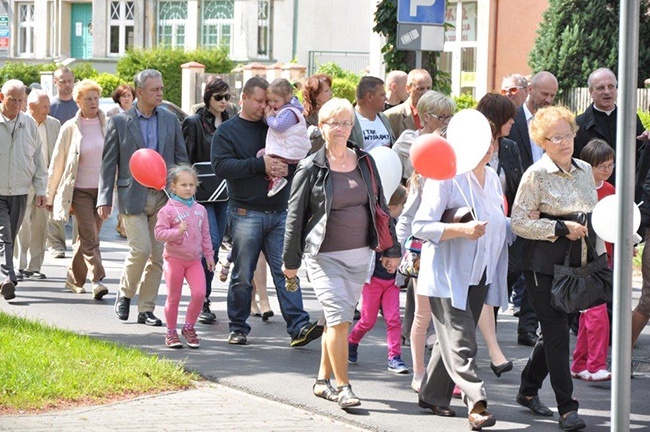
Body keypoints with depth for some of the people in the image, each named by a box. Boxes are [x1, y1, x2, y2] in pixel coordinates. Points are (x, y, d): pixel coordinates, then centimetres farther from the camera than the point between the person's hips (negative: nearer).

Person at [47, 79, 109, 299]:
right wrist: (50, 195, 6)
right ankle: (97, 281, -17)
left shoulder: (108, 126, 2)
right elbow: (57, 163, 3)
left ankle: (74, 279, 25)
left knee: (87, 237, 11)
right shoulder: (70, 128, -2)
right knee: (89, 238, -12)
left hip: (103, 188, 3)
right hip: (80, 190, -3)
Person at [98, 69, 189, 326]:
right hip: (133, 196, -3)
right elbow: (108, 164, 0)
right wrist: (104, 200, -6)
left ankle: (146, 309, 11)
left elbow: (181, 158, 12)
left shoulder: (170, 120, 8)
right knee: (141, 249, -14)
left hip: (164, 196, 3)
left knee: (158, 255, 3)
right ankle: (125, 293, 11)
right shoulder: (120, 122, 0)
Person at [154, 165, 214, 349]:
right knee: (173, 297, 4)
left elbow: (205, 235, 15)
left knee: (199, 293, -10)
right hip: (174, 258, -4)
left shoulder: (200, 210, 8)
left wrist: (209, 255, 15)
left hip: (194, 259, 4)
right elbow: (159, 233, -13)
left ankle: (189, 327, 8)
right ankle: (171, 332, 16)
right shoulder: (168, 210, -8)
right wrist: (177, 232, -26)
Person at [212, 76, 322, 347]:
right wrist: (260, 165, -19)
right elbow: (221, 166, -12)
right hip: (246, 214, -3)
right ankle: (238, 328, 14)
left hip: (280, 213, 3)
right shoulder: (227, 131, 3)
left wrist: (286, 167, -7)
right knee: (242, 276, 3)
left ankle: (299, 327, -11)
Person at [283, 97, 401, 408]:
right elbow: (295, 215, 0)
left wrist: (391, 249, 12)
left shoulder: (365, 162, 9)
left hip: (360, 254, 4)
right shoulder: (311, 168, -4)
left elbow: (380, 207, 15)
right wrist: (290, 260, 0)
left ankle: (323, 380, 23)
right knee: (339, 318, -14)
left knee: (337, 318, 10)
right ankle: (343, 387, -9)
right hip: (324, 255, -4)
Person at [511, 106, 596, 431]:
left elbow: (594, 214, 22)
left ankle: (528, 389, 30)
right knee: (557, 332, -7)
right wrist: (561, 228, -17)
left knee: (555, 330, 12)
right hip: (545, 264, -6)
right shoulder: (536, 174, -9)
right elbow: (519, 222, -12)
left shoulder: (585, 170, 10)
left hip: (576, 264, 6)